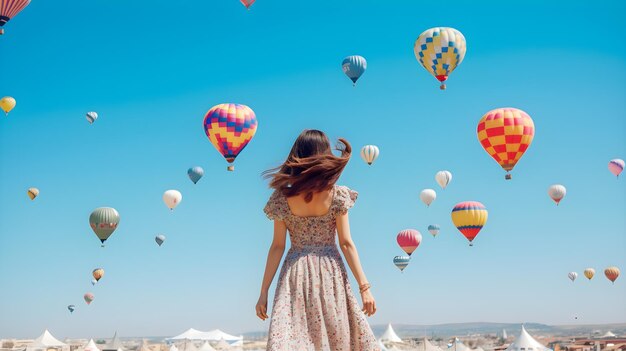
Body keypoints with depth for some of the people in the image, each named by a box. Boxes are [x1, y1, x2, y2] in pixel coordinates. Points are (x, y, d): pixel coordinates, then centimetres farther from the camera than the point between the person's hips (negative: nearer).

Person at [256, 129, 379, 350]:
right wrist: (364, 287, -3)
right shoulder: (337, 195, -5)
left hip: (296, 275, 0)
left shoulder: (282, 197, -4)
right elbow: (346, 244, -7)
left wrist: (264, 292, 2)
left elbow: (277, 247, -3)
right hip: (330, 274, 0)